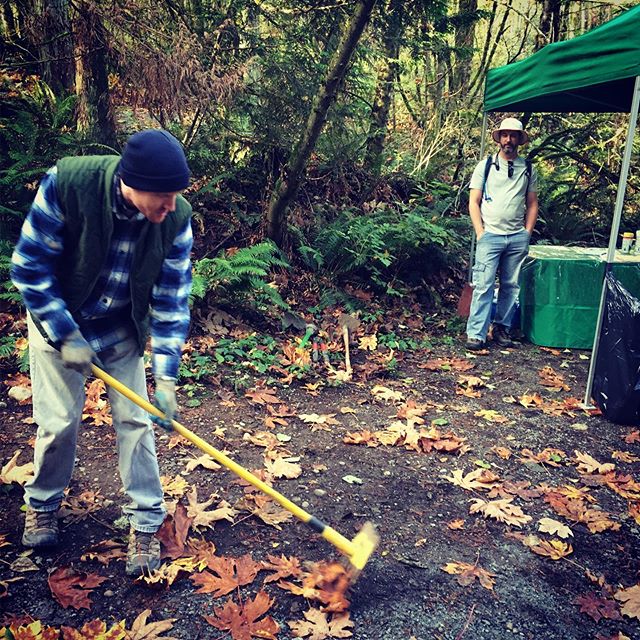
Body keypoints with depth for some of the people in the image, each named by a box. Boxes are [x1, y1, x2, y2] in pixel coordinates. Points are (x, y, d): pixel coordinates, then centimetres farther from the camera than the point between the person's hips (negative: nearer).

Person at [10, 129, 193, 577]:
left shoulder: (176, 218, -23)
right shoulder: (66, 185, -30)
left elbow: (172, 300, -16)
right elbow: (29, 266, -20)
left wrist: (166, 377, -19)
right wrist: (65, 336, -20)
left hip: (122, 330, 2)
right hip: (58, 321, -1)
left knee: (135, 420, -1)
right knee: (59, 421, 1)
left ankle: (145, 524, 15)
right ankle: (42, 505, 30)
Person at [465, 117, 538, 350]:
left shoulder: (528, 169, 12)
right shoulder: (486, 165, 5)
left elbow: (532, 204, 16)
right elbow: (474, 202, 3)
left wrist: (527, 233, 5)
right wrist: (480, 232, -5)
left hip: (518, 237, 3)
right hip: (490, 235, -3)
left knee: (511, 285, 6)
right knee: (484, 285, -8)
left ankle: (502, 328, 18)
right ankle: (476, 334, -6)